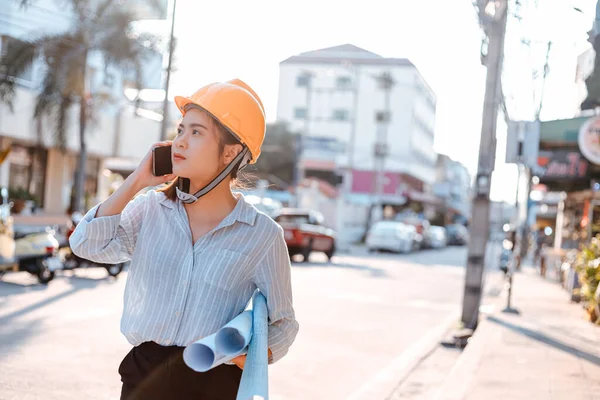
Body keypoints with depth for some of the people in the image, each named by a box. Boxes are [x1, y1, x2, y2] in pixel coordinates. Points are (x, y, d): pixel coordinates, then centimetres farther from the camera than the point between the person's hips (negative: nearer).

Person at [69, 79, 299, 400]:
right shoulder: (150, 209, 2)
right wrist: (137, 180, -8)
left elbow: (282, 322, 2)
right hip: (143, 373, 2)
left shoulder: (262, 235, -6)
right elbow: (87, 244, -10)